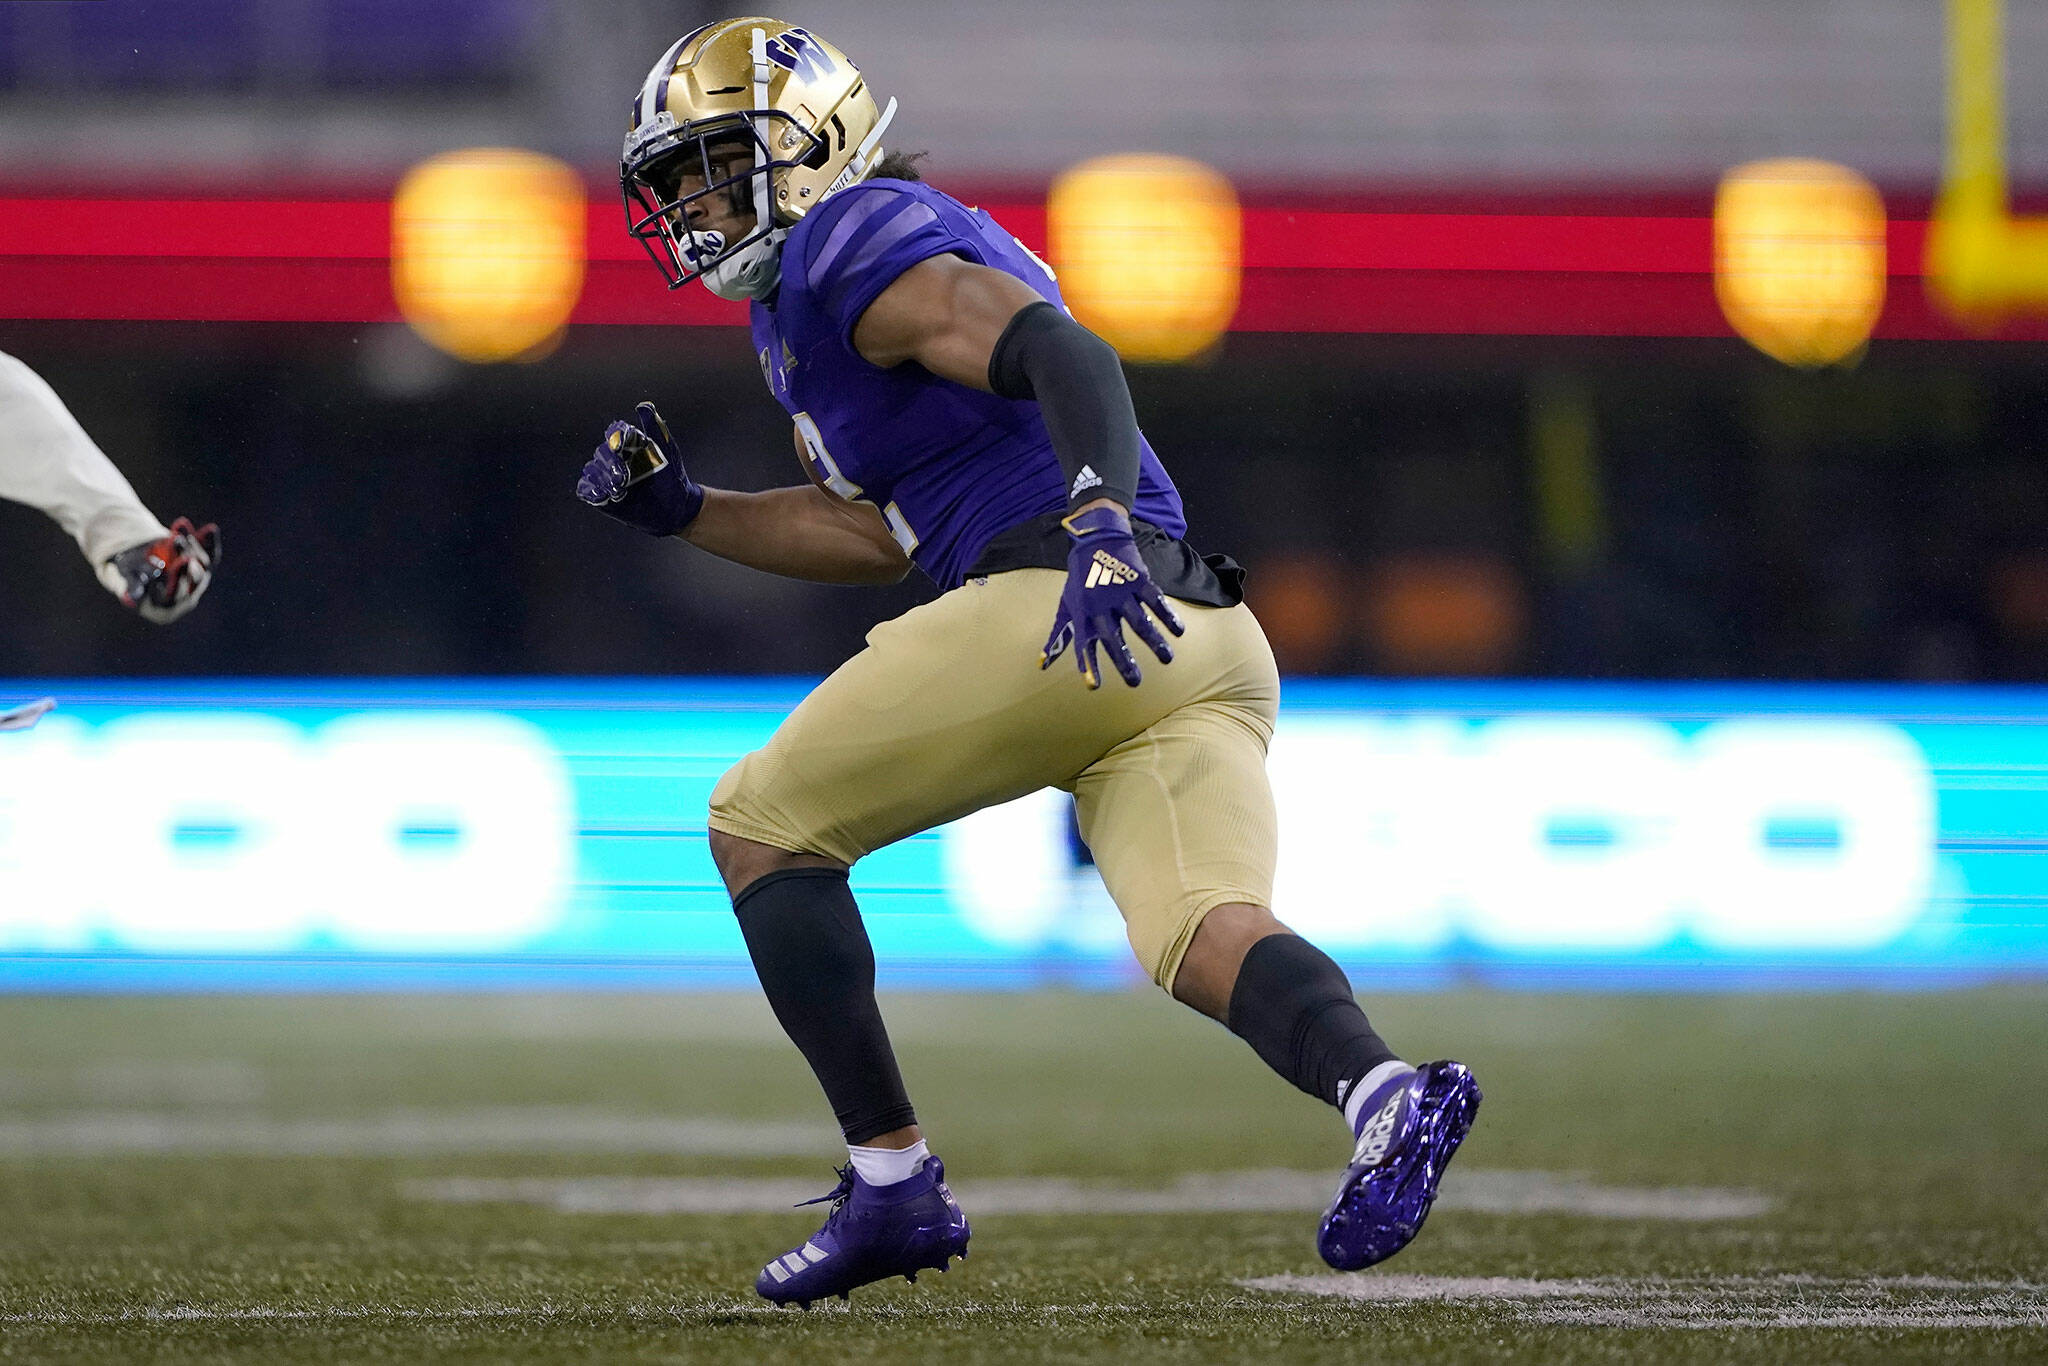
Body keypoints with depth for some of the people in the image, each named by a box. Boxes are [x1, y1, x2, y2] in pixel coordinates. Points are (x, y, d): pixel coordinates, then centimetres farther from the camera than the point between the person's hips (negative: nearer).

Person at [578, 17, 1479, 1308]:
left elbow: (1064, 353, -17)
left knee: (765, 824, 8)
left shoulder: (851, 246, 0)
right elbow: (873, 533, 37)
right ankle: (1382, 1089, -40)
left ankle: (895, 1181, 4)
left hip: (1055, 611, -9)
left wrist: (1099, 525, -33)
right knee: (1210, 936, -10)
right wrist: (682, 510, 33)